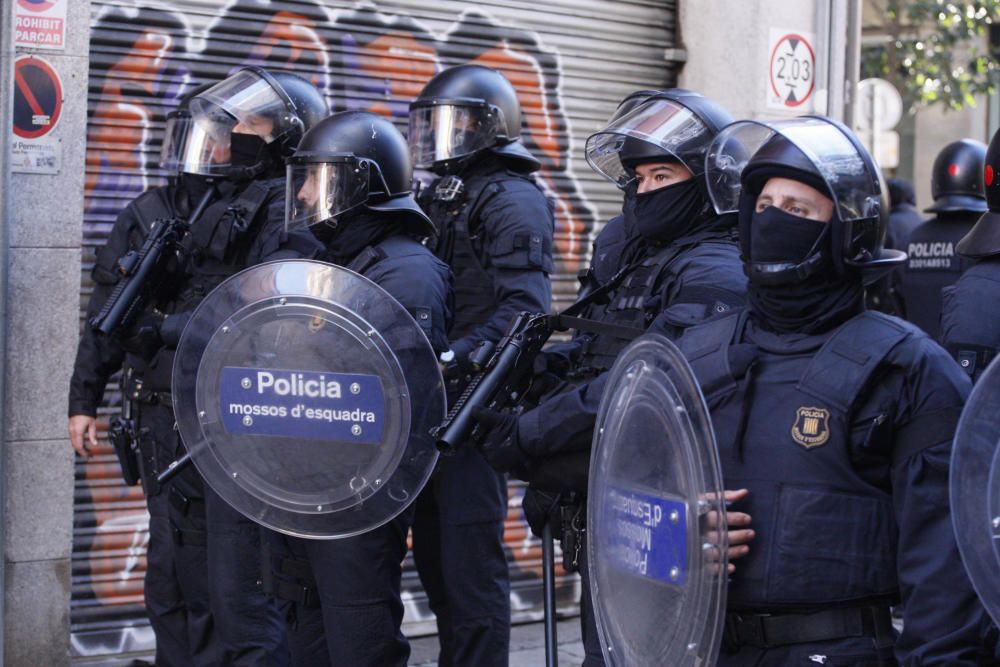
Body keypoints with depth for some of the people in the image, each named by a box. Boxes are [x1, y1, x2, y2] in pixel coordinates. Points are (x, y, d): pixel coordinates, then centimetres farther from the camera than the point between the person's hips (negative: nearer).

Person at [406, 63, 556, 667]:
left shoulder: (512, 200, -9)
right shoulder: (441, 199, 18)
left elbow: (524, 308, -21)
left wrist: (455, 357, -31)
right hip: (434, 406, 9)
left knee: (471, 558, -8)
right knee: (435, 552, 14)